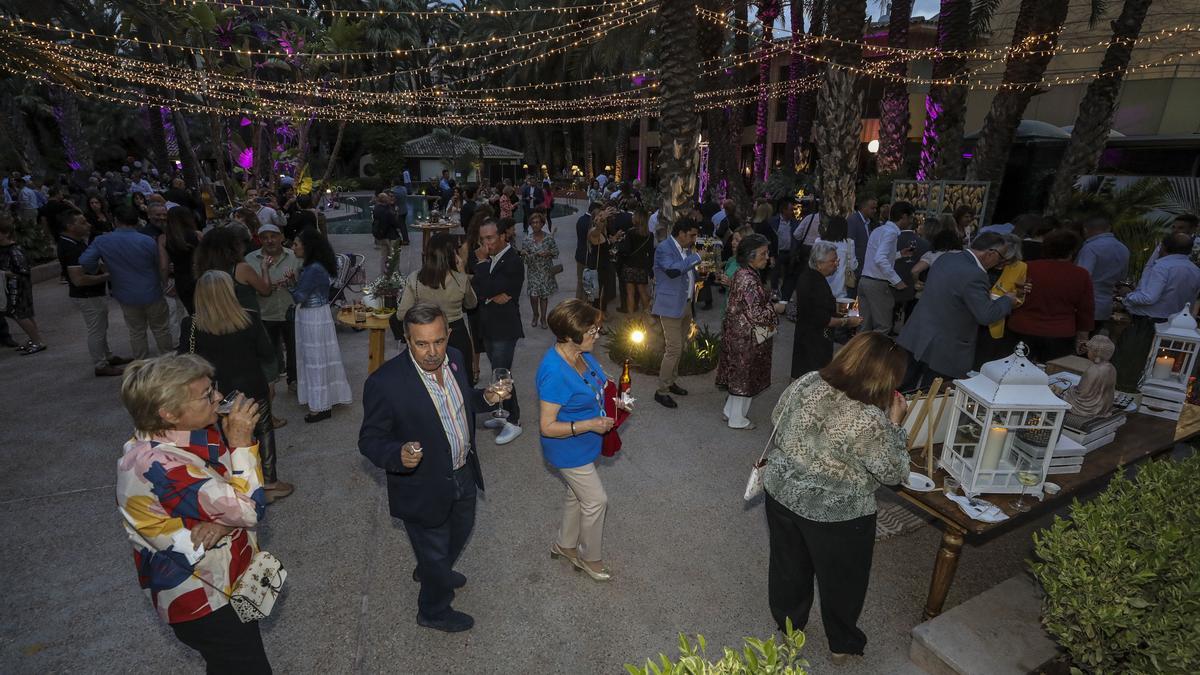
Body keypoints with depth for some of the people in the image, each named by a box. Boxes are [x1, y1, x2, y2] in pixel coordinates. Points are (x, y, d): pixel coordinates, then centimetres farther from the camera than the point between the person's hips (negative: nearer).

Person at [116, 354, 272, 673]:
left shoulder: (189, 433, -9)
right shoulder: (159, 465, -33)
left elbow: (240, 500, -2)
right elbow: (248, 510, -29)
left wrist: (224, 520, -24)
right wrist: (241, 443, -26)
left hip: (226, 575, 8)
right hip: (202, 600, -7)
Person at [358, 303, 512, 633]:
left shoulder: (454, 358, -10)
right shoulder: (385, 383, -29)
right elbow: (369, 440, -18)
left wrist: (486, 397, -12)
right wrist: (399, 454, -38)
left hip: (464, 473, 7)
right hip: (424, 488, -6)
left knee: (461, 531, 32)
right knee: (434, 554, 18)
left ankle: (430, 571, 64)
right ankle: (434, 612, 49)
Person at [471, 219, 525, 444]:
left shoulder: (512, 262, -18)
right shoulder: (490, 258, 7)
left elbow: (486, 289, -24)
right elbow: (477, 289, 9)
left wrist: (482, 262, -15)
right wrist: (493, 297, -10)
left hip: (504, 327, -8)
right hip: (488, 325, 8)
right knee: (498, 371, 16)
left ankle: (514, 422, 9)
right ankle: (504, 413, 30)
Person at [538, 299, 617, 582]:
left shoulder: (581, 354, -8)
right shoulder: (554, 373, -34)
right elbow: (548, 427, -28)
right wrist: (591, 424, -30)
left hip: (583, 443, 8)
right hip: (570, 450, -8)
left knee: (577, 495, 25)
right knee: (596, 501, 8)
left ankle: (565, 545, 48)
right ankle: (591, 557, 33)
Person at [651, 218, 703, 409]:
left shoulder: (687, 249, 10)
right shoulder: (664, 248, -15)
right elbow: (673, 270, -32)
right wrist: (696, 257, -25)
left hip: (686, 305, 9)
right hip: (671, 306, -9)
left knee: (678, 347, 17)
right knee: (673, 349, -8)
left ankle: (671, 382, 33)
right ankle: (662, 391, 3)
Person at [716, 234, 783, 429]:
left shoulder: (743, 274, 5)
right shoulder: (750, 281, -26)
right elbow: (756, 315, -27)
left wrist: (770, 304, 12)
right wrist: (775, 309, -12)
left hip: (738, 333, 9)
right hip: (748, 338, -9)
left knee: (738, 374, 20)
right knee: (745, 376, 6)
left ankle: (731, 411, 35)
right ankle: (737, 419, 22)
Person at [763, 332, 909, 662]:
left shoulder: (806, 383, -13)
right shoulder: (871, 422, -28)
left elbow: (777, 418, 5)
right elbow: (893, 473, -13)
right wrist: (895, 424, -5)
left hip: (781, 492, 5)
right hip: (837, 514, -5)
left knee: (788, 565, 26)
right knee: (841, 579, 22)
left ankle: (788, 624, 49)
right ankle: (842, 644, 45)